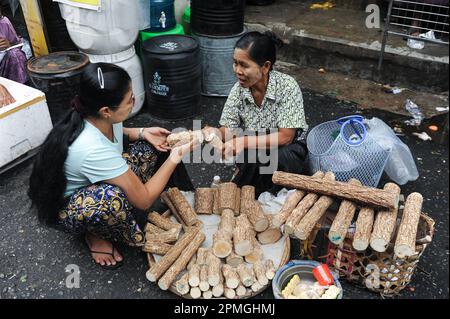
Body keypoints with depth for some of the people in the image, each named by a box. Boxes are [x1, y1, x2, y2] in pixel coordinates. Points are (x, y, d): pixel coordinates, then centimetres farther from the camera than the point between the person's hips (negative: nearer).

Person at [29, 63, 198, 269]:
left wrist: (142, 133, -8)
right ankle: (95, 235, -7)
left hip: (94, 183, 8)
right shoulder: (93, 150, -40)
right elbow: (143, 200, -30)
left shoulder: (98, 118, -18)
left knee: (152, 147, -4)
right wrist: (175, 158, -23)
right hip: (65, 208, -7)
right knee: (112, 199, -40)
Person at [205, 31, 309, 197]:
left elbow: (285, 137, -24)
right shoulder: (239, 89, -10)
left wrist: (244, 142, -35)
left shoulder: (287, 86, -22)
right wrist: (213, 133, -33)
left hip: (288, 148, -1)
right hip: (253, 150, 2)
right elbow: (228, 131, -9)